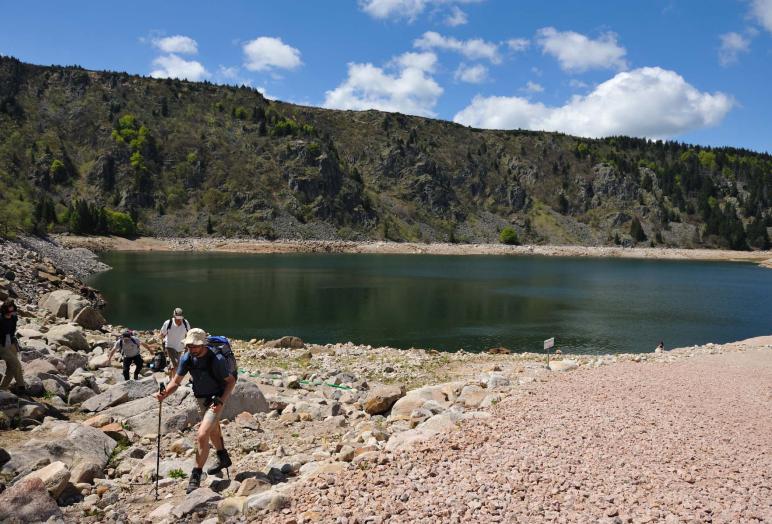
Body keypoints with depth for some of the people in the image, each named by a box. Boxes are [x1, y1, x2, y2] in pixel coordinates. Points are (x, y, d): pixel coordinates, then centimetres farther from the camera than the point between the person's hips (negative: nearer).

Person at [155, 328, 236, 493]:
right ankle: (223, 459, 49)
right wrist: (164, 394, -27)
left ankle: (196, 475, -4)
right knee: (213, 430, 26)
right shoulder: (187, 358, -14)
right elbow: (176, 382, -8)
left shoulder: (216, 360, -30)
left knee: (202, 435, -18)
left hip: (215, 399, -7)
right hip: (200, 398, 7)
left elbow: (231, 381, -18)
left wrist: (221, 401, -26)